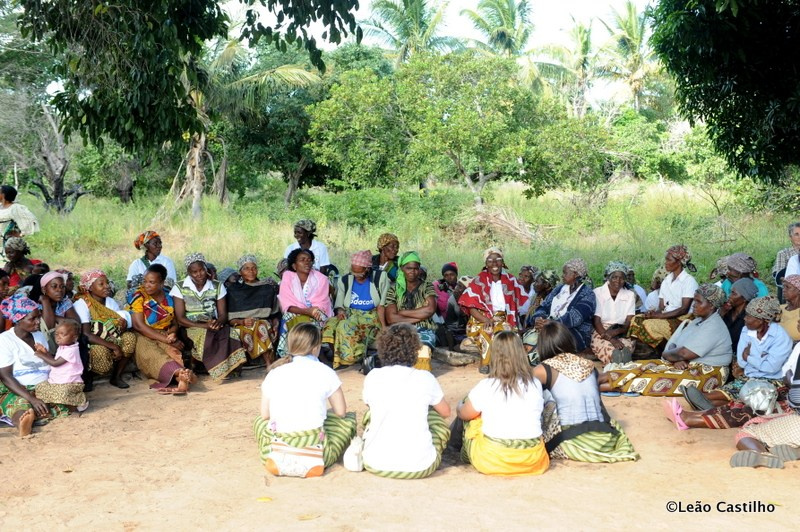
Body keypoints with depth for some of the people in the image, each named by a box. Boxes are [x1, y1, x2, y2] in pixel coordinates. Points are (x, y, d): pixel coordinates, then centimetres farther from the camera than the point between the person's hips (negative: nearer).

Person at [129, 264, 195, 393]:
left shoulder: (169, 297, 9)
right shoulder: (138, 296, -4)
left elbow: (175, 323, 17)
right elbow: (138, 325, -12)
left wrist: (172, 333, -9)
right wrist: (166, 339, -17)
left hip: (165, 336, 4)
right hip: (144, 338, -4)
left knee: (174, 353, -33)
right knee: (154, 355, -39)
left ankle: (180, 378, -63)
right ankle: (181, 373, -66)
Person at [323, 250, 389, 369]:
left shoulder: (380, 277, 3)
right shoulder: (344, 281, 11)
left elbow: (381, 305, -3)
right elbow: (338, 305, 12)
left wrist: (383, 326, -15)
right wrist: (340, 311, -13)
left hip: (370, 316, -3)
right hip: (349, 314, 3)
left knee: (347, 326, -35)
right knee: (331, 325, -32)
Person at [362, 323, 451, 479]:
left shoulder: (372, 377, -1)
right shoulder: (425, 378, -4)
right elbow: (446, 412, 14)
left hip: (375, 464, 1)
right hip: (419, 467, -1)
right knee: (437, 418, 24)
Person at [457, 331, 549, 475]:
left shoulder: (486, 386, -11)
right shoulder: (535, 384, -2)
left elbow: (463, 414, 6)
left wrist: (460, 406, 32)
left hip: (492, 462, -3)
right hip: (533, 460, 3)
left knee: (472, 417, 20)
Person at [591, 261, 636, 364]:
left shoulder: (630, 295, 9)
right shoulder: (597, 293, -1)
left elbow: (629, 323, 2)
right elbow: (596, 321, -8)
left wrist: (616, 332, -20)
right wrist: (611, 339, -23)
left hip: (622, 334, 3)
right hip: (601, 333, -3)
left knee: (625, 351, -35)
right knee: (615, 353, -37)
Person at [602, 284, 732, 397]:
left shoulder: (713, 327, -18)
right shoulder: (697, 321, 13)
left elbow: (684, 354, -24)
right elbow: (672, 346, 6)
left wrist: (666, 354, -4)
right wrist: (676, 359, -16)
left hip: (707, 373, -9)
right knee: (645, 367, -5)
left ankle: (612, 386, -29)